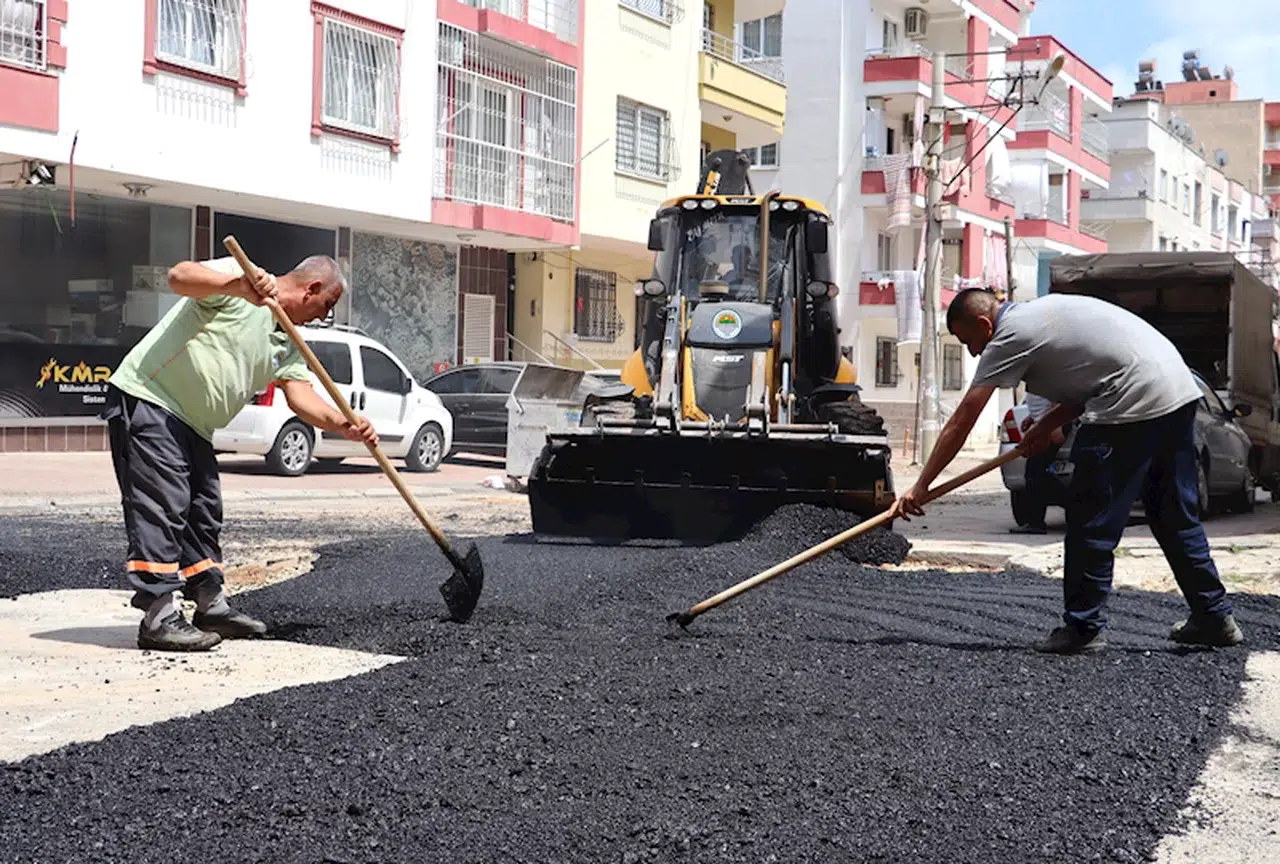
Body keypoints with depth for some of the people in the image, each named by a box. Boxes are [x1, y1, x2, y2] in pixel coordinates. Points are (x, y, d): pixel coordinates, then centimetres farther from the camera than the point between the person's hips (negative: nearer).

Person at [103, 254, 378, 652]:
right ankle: (159, 617, -14)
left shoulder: (287, 347, 14)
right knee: (163, 507, -13)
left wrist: (344, 425, -17)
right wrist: (239, 286, -43)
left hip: (192, 425, 10)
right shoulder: (237, 278, -10)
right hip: (146, 399, -10)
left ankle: (210, 604, 24)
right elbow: (180, 276, -26)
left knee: (204, 510, 14)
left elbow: (301, 396, 2)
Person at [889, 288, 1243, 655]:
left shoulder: (1010, 336, -4)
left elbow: (961, 422, -3)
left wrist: (920, 486, 0)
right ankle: (1215, 617, 24)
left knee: (1092, 523, -1)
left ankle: (1082, 629, 3)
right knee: (1176, 517, 17)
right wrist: (1046, 424, 14)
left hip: (1135, 403, -10)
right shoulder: (1043, 311, 22)